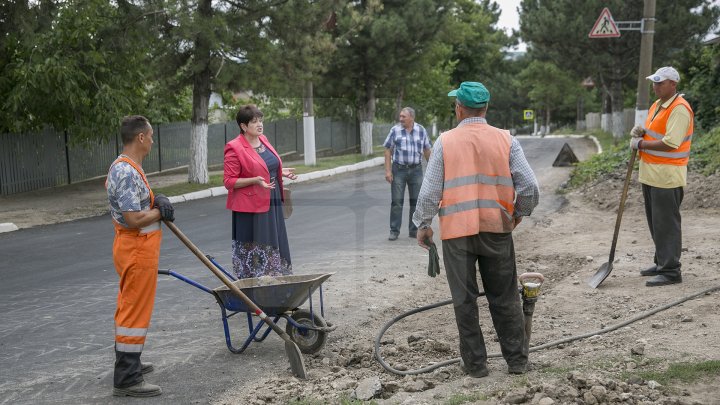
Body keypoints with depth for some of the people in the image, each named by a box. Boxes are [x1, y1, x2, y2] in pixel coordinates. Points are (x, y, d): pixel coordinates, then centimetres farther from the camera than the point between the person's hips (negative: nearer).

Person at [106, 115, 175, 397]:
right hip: (137, 250, -11)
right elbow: (134, 220, -27)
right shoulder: (128, 173, -23)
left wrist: (157, 203, 5)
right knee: (135, 313, -5)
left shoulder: (122, 167, 11)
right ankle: (126, 379, 1)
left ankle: (127, 365, 34)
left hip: (132, 248, 11)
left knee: (129, 308, 20)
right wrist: (159, 211, -10)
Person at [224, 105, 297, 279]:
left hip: (271, 205, 8)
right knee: (254, 256, -3)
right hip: (250, 208, -8)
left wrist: (282, 172, 9)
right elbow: (229, 181, -15)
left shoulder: (263, 140, 11)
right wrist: (256, 180, -25)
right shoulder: (234, 148, -14)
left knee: (273, 248, 14)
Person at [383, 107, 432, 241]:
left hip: (416, 170, 2)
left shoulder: (421, 130, 3)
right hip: (399, 169, -2)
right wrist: (388, 170, -7)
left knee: (416, 201, 5)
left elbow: (427, 150, 9)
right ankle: (394, 231, 5)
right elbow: (388, 150, -1)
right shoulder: (395, 130, -1)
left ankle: (414, 230, 15)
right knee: (397, 201, -1)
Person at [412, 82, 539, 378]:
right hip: (497, 230, 2)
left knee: (465, 300, 9)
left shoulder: (445, 142, -4)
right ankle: (516, 360, 19)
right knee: (505, 298, 13)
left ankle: (475, 362, 14)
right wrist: (519, 213, 15)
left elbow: (429, 192, -4)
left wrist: (422, 225, 10)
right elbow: (530, 188, -4)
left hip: (457, 231, -2)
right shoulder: (505, 140, 0)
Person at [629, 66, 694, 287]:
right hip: (650, 175, 10)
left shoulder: (679, 109, -16)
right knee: (655, 222, 16)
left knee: (666, 224, -7)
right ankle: (661, 263, 27)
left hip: (667, 177, -9)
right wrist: (641, 132, 0)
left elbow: (670, 143, -25)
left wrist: (641, 144, -15)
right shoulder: (657, 105, 15)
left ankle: (670, 271, -2)